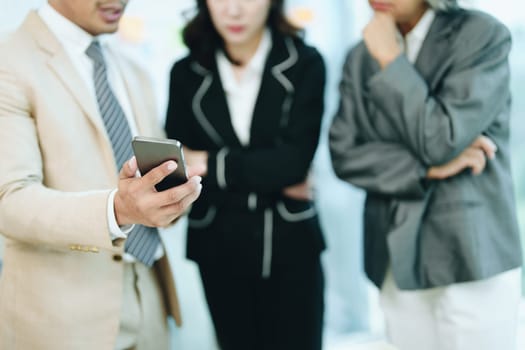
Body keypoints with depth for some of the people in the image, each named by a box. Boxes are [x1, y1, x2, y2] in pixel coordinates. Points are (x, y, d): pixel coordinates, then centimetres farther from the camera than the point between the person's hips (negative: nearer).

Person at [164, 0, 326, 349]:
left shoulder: (304, 63, -5)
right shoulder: (187, 73, 1)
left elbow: (293, 162, -14)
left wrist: (212, 165, -12)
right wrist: (272, 181, -10)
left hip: (289, 243, -2)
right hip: (218, 247, 2)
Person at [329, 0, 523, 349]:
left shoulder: (482, 35, -6)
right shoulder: (361, 57, 9)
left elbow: (441, 141, -16)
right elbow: (344, 153, 0)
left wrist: (390, 61, -10)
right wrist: (427, 169, -12)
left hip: (471, 257, -4)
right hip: (399, 260, 4)